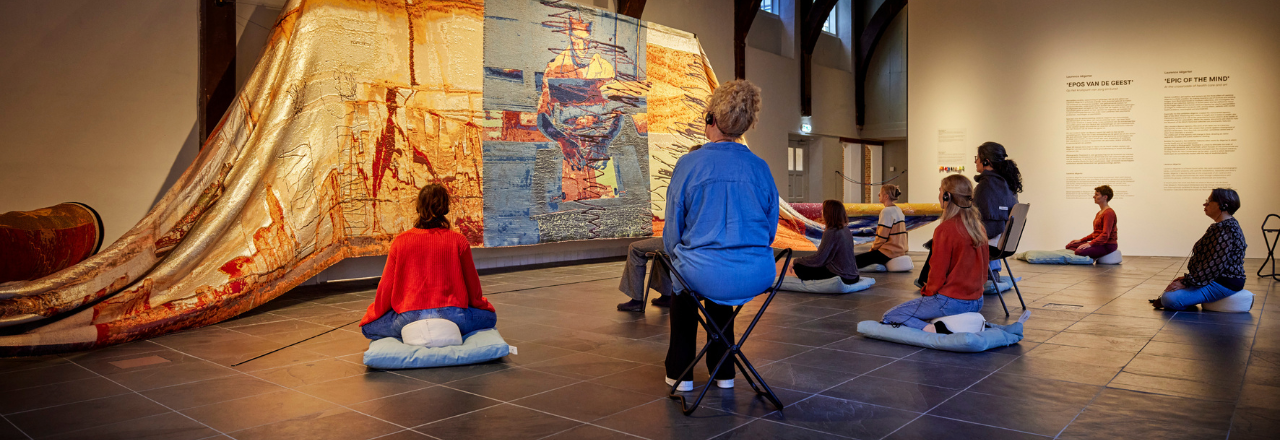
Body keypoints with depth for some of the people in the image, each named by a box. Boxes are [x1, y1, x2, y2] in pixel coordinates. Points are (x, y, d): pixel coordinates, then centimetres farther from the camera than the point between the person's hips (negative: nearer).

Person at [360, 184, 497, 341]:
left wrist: (375, 313, 26)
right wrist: (479, 302, 31)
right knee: (490, 316, 25)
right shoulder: (458, 240, -1)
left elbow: (386, 286, 6)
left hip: (409, 318, 0)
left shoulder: (400, 241, 1)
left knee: (367, 327, 24)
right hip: (450, 315, 0)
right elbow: (472, 284, 9)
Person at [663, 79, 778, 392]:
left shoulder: (689, 164, -6)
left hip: (706, 275, -3)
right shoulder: (760, 167, 4)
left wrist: (677, 256, 21)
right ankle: (723, 371, 41)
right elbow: (770, 229, 12)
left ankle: (680, 372, 35)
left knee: (681, 278, 33)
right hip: (758, 277, 3)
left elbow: (672, 231, 0)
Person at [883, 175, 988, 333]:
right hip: (977, 301, 8)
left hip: (951, 300, -8)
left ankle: (934, 330, -21)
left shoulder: (945, 229, -18)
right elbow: (985, 264, 12)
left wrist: (927, 291, 3)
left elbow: (938, 272, -15)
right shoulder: (979, 226, 4)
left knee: (889, 317, -3)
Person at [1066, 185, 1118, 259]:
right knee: (1069, 246, 0)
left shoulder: (1109, 213, -14)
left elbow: (1105, 235, -23)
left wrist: (1090, 244, -30)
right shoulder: (1100, 212, 18)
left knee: (1080, 252, -33)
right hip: (1098, 243, 10)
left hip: (1107, 245, -10)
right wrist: (1081, 240, 14)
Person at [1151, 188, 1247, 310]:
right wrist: (1188, 278, 10)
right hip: (1216, 278, 11)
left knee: (1170, 299, -25)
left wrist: (1187, 282, -20)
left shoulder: (1226, 229, -19)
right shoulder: (1222, 227, 15)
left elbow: (1215, 265, -24)